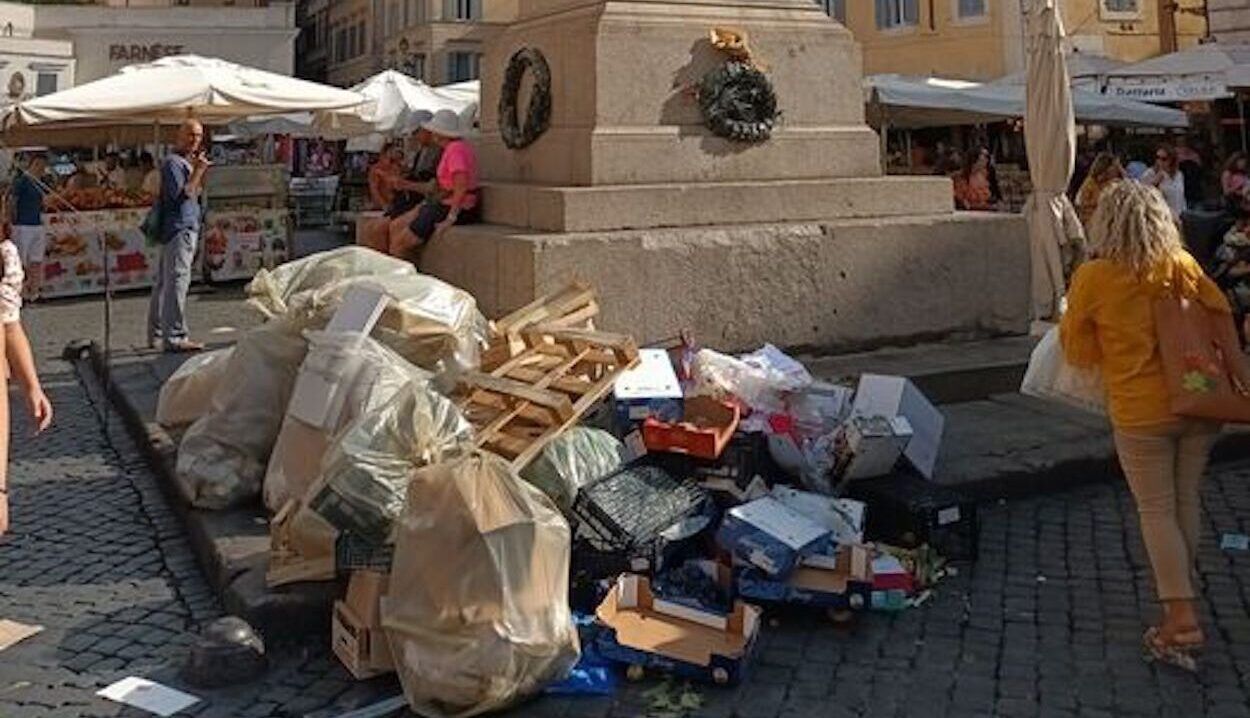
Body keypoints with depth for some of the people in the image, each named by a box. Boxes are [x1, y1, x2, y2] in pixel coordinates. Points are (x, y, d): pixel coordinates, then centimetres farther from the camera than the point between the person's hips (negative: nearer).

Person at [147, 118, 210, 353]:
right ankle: (175, 337, -13)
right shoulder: (173, 162, -10)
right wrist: (198, 170, -18)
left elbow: (195, 193, 22)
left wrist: (200, 170, 15)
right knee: (177, 282, -12)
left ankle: (156, 334, 22)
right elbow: (182, 194, -19)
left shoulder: (187, 162, 21)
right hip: (179, 230, -11)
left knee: (164, 283, 14)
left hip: (187, 227, 11)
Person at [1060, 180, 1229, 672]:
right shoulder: (1179, 265, -2)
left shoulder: (1092, 278, -10)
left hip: (1141, 413, -3)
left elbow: (1080, 353, -1)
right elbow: (1221, 311, 7)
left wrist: (1066, 321, 17)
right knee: (1185, 503, 15)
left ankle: (1182, 617, 0)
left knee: (1156, 511, 5)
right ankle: (1180, 601, 26)